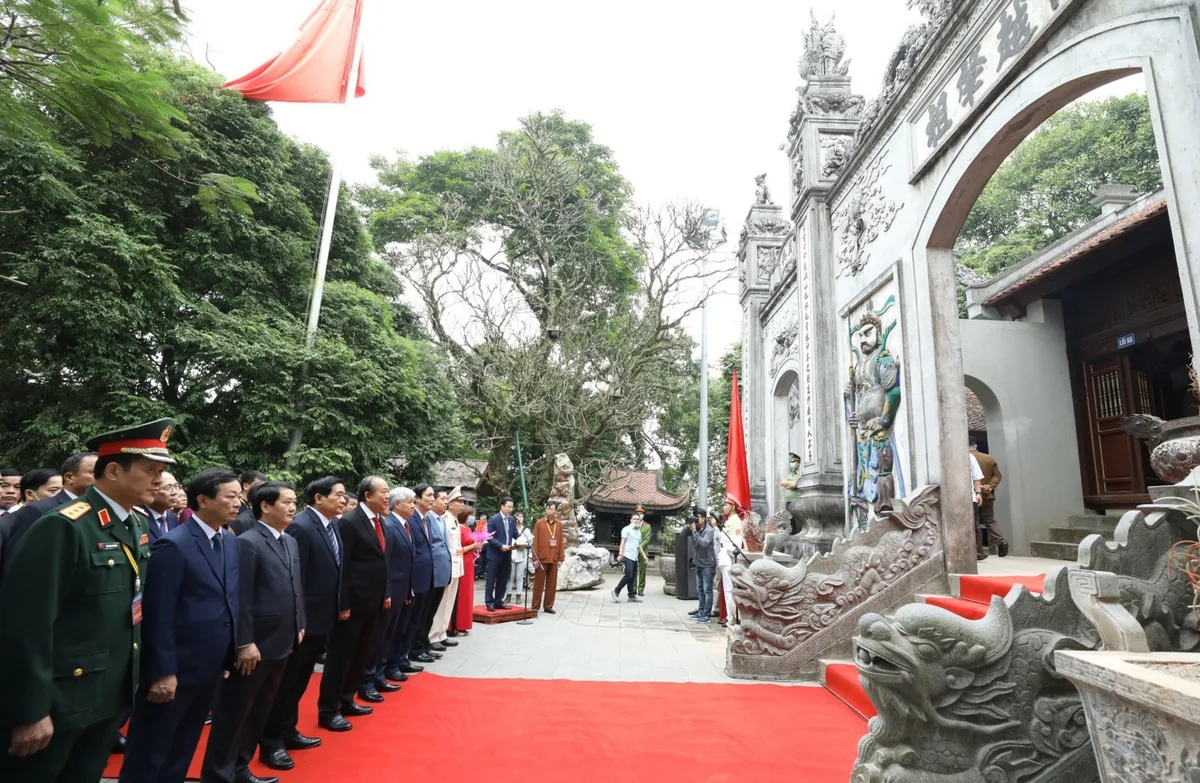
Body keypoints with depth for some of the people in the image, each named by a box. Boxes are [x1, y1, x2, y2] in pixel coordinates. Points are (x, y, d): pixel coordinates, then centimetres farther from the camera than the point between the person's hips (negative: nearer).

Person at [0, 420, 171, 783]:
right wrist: (31, 711, -18)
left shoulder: (136, 528, 4)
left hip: (113, 697, 7)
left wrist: (134, 679, 13)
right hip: (59, 700, -7)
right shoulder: (63, 527, -21)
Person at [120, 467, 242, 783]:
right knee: (149, 753, 12)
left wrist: (229, 655, 9)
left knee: (183, 748, 22)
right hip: (176, 668, -7)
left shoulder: (230, 541, 5)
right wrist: (163, 672, -18)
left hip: (212, 666, 7)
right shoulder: (173, 545, -18)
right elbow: (159, 616, -18)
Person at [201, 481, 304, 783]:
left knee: (259, 712, 19)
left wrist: (299, 626, 12)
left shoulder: (291, 542, 10)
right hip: (256, 645, -8)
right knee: (234, 712, 7)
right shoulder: (248, 542, -15)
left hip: (281, 642, 8)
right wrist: (245, 643, -18)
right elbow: (241, 598, -18)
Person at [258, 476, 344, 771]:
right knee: (286, 680, 7)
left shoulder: (331, 525, 5)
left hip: (323, 617, 8)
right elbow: (294, 578, -21)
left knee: (300, 680, 20)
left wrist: (338, 608, 11)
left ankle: (288, 731, 35)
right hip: (303, 619, -8)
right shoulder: (301, 526, -21)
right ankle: (270, 743, 21)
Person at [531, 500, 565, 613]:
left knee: (552, 584, 8)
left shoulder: (559, 524, 7)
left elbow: (561, 542, 8)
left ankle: (548, 606, 17)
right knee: (539, 583, 3)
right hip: (541, 558, -3)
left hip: (554, 559, 3)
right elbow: (535, 541, -3)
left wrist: (561, 558, 3)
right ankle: (535, 606, 11)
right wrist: (535, 558, -8)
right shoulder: (539, 523, -1)